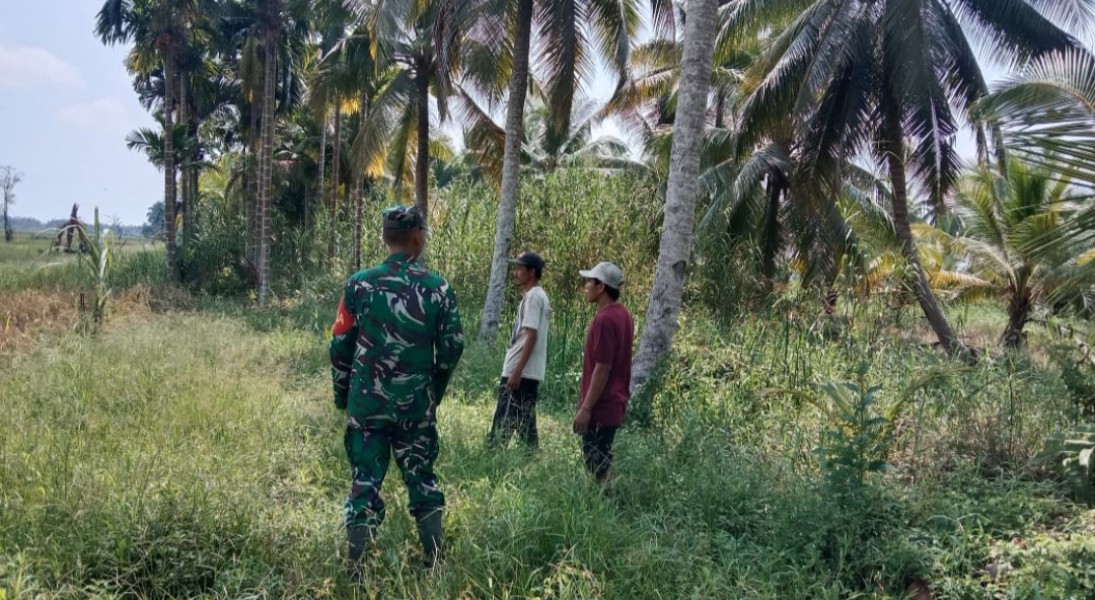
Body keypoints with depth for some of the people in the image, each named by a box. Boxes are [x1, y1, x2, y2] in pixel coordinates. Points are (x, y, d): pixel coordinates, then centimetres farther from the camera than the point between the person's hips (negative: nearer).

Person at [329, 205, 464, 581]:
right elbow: (451, 349, 0)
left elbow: (340, 347, -1)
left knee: (365, 485, 7)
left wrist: (343, 397, 12)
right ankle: (435, 565, 22)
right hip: (416, 406, 1)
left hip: (366, 405, 0)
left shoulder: (359, 284, -4)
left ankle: (356, 575, 11)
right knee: (423, 481, 15)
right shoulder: (437, 288, -4)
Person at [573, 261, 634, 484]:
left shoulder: (605, 319, -20)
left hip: (600, 408, -10)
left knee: (597, 466, -2)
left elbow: (602, 368, -22)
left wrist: (585, 408, -19)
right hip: (614, 404, 10)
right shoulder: (623, 315, 10)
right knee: (602, 464, 17)